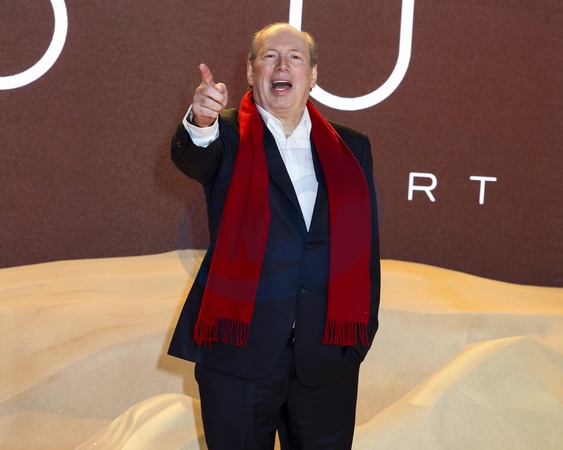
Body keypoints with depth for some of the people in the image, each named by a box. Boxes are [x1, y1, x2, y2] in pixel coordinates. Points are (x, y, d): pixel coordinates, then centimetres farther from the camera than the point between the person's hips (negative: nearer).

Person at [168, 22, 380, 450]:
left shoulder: (351, 148, 8)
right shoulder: (227, 138, 2)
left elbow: (367, 242, 8)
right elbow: (191, 158, -22)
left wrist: (363, 329, 2)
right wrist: (201, 123, -44)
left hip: (328, 358, 2)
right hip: (240, 352, -2)